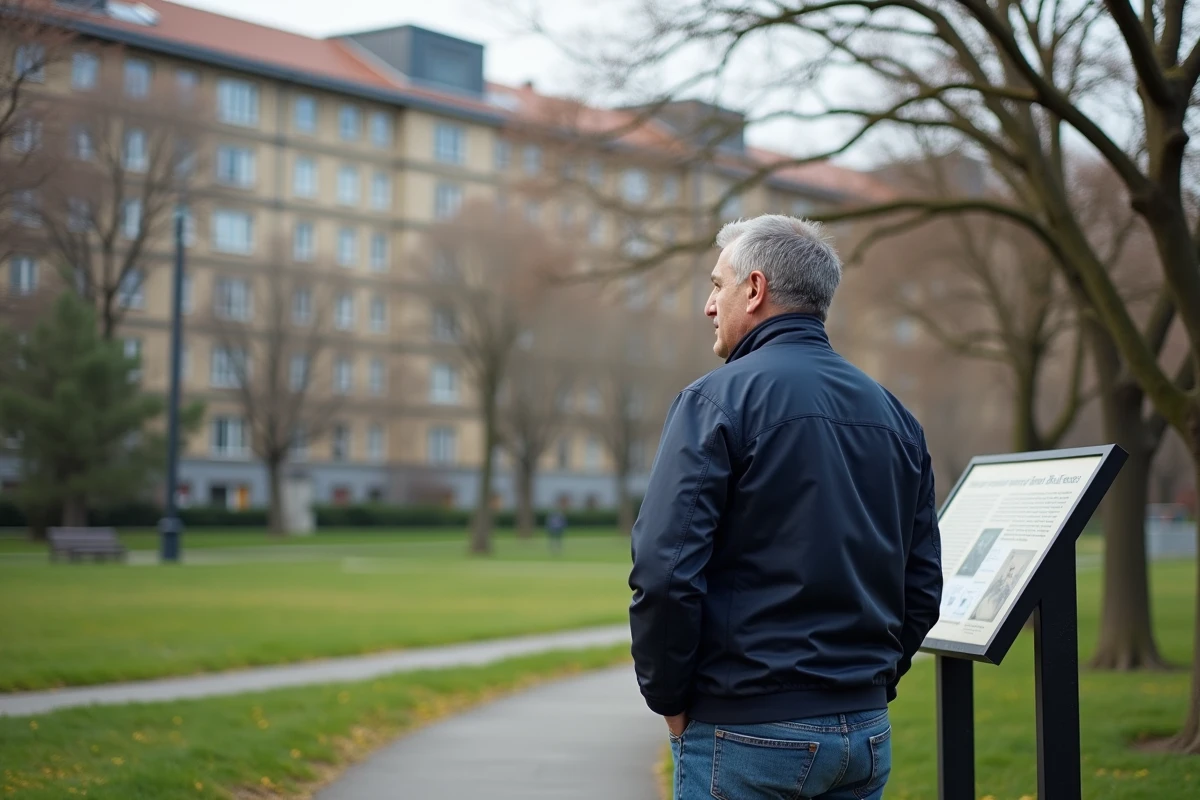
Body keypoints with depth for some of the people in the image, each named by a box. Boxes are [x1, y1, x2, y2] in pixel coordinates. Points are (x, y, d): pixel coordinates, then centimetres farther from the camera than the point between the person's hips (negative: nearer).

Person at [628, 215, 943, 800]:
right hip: (867, 733, 6)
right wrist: (869, 686, 17)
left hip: (744, 733, -6)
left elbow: (664, 570, -17)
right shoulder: (893, 415, 11)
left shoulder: (718, 399, -9)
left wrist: (668, 698, -5)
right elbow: (922, 586, 11)